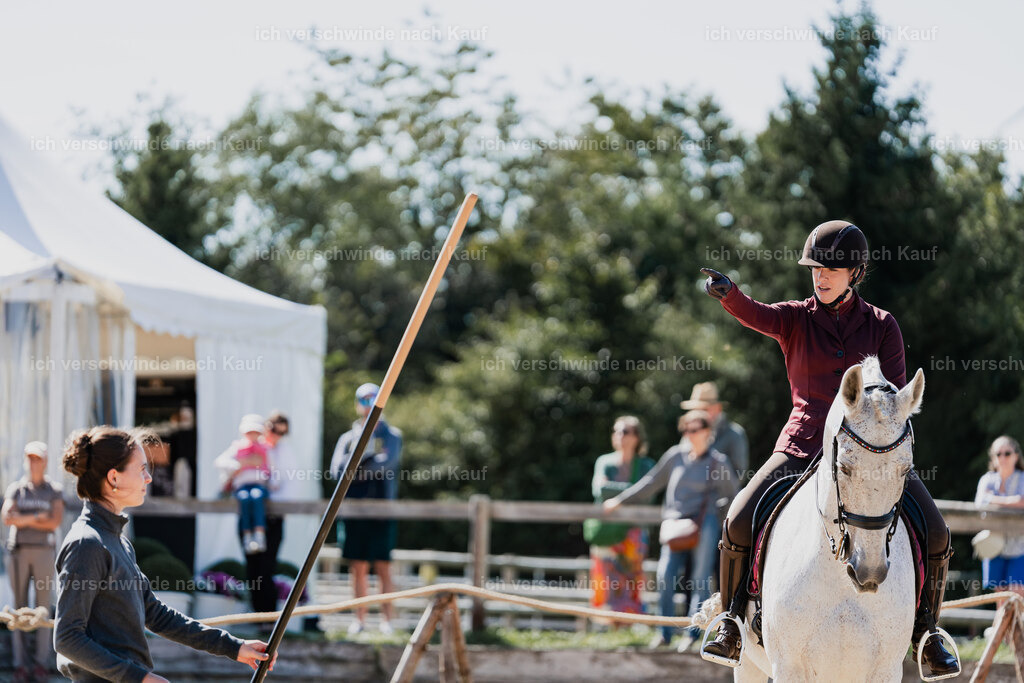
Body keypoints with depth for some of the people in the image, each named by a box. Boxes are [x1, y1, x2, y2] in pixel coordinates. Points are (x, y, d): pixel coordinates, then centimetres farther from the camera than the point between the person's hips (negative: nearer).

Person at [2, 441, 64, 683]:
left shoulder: (54, 491, 5)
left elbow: (55, 522, -10)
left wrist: (24, 520, -11)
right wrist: (37, 518, -16)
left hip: (44, 551, -1)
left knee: (43, 606, -2)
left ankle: (41, 662, 1)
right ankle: (20, 663, 1)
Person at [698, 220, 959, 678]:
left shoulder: (882, 326, 5)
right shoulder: (796, 319, 3)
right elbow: (756, 315, -19)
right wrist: (728, 294, -42)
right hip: (803, 447, 0)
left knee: (934, 533, -14)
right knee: (739, 524, -19)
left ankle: (926, 630, 8)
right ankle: (732, 622, 3)